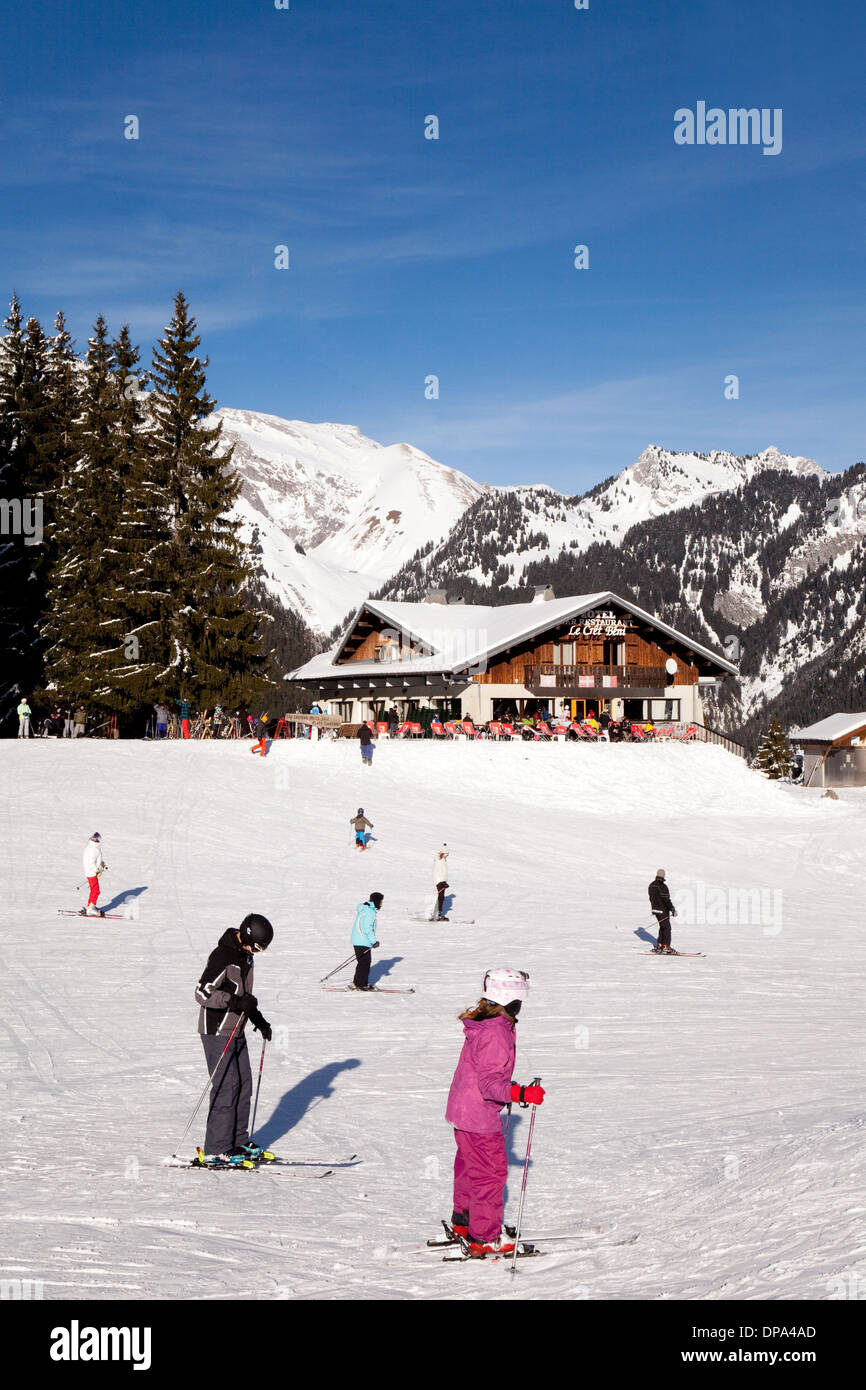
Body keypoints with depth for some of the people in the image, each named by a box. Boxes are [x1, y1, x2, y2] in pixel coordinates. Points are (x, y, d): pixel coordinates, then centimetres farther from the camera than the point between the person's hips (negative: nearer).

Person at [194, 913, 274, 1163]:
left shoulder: (245, 956, 11)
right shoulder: (223, 956, -19)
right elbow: (202, 993, -24)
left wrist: (259, 1020, 15)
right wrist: (235, 1002, -30)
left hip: (236, 1033, 9)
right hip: (217, 1032, -9)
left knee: (244, 1086, 11)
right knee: (226, 1087, -9)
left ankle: (239, 1140, 20)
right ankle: (217, 1148, -4)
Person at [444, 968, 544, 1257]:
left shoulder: (480, 1024, 6)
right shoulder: (496, 1035, -26)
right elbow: (490, 1084, -28)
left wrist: (508, 1092, 27)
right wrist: (522, 1094, -34)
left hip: (462, 1110, 10)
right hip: (480, 1117, -10)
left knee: (470, 1166, 24)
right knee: (492, 1172, 1)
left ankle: (463, 1221, 41)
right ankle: (484, 1238, 9)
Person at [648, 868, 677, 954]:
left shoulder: (651, 885, 7)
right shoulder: (662, 887, -20)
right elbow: (666, 900, -20)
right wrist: (673, 909, -13)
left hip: (655, 909, 8)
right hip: (663, 910, -8)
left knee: (662, 927, 20)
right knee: (666, 928, -3)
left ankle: (659, 945, 21)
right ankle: (666, 947, -6)